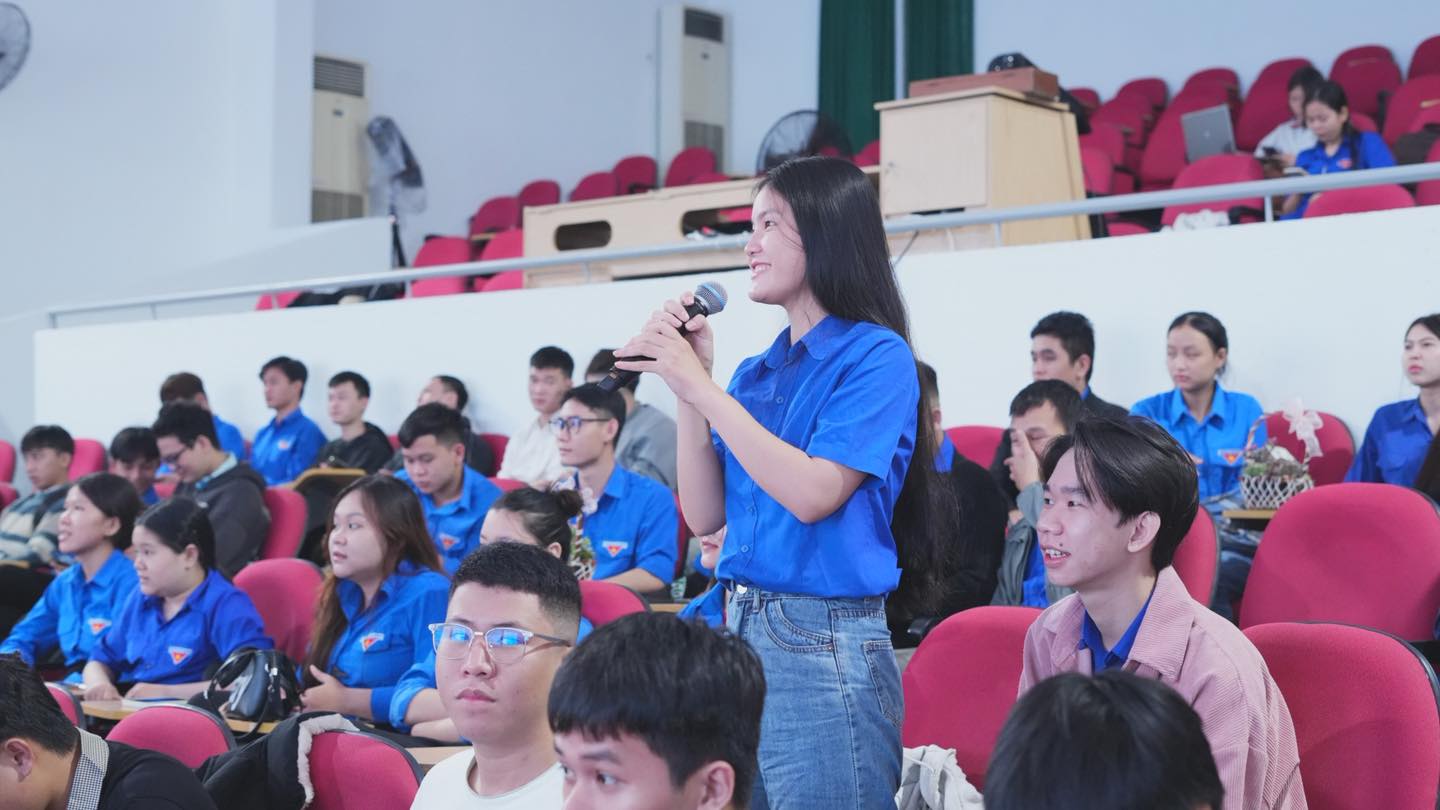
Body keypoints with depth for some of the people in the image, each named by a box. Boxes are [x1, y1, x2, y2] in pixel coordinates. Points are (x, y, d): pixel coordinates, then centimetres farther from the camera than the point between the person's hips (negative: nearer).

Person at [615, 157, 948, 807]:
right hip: (741, 630, 7)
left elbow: (813, 494, -19)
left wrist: (702, 387, -15)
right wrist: (686, 388, 0)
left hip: (825, 644, -7)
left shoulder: (876, 357, -8)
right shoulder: (755, 373, 12)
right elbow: (705, 515, 8)